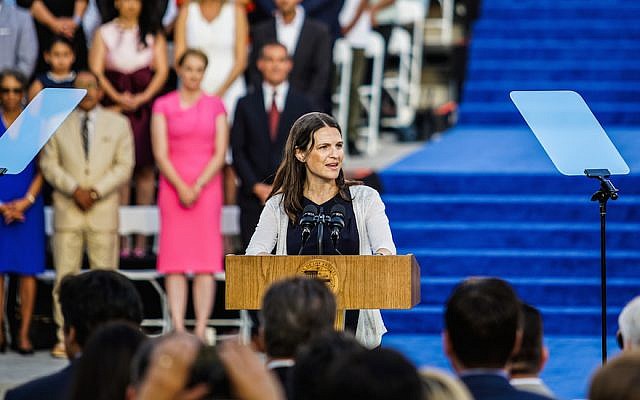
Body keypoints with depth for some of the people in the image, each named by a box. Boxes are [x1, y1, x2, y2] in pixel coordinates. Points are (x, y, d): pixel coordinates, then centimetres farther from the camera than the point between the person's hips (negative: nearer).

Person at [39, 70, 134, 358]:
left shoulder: (118, 124, 10)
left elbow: (124, 166, 4)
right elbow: (49, 164, 5)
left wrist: (96, 191, -9)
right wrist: (74, 189, -9)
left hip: (103, 211, 0)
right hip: (67, 212, 0)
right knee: (65, 277, -3)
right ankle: (65, 338, -1)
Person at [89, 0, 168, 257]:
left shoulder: (153, 34, 11)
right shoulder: (104, 33, 10)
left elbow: (162, 71, 4)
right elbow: (96, 71, 2)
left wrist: (142, 98, -9)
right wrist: (118, 98, -11)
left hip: (145, 104, 0)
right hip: (114, 105, 0)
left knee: (145, 168, -3)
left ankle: (142, 239, -3)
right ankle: (121, 238, -6)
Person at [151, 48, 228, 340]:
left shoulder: (215, 106, 8)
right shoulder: (164, 106, 6)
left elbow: (220, 154, 2)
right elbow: (160, 154, 0)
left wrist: (198, 187, -9)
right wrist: (180, 187, -11)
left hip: (207, 187, 0)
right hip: (172, 186, 0)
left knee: (206, 261, -5)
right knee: (174, 260, -4)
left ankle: (200, 331, -6)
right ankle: (178, 330, -5)